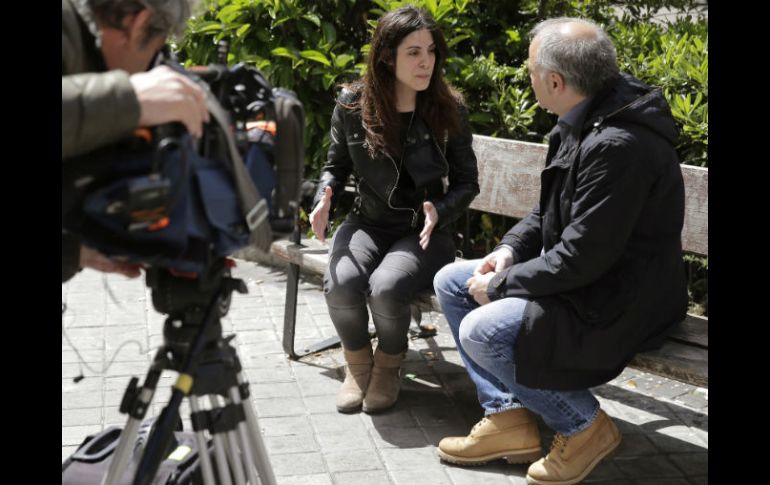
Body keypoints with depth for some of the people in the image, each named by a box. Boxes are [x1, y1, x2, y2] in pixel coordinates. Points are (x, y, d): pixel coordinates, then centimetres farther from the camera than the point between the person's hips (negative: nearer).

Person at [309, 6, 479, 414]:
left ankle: (389, 364, 3)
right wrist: (325, 198, -11)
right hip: (367, 223, 2)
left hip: (422, 232, -1)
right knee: (340, 284, -31)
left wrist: (439, 211, -19)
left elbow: (466, 182, 2)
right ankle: (358, 362, 3)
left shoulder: (449, 110, -6)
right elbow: (336, 166, 11)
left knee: (386, 287, -33)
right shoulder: (352, 104, -4)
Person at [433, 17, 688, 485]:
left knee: (481, 331, -24)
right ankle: (508, 417, 8)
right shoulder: (584, 122, 3)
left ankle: (585, 426, -3)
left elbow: (582, 258, -28)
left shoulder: (619, 146, -29)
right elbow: (552, 209, 17)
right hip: (581, 279, 10)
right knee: (452, 283, 7)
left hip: (621, 305, -10)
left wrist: (502, 283, -16)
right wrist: (510, 249, 1)